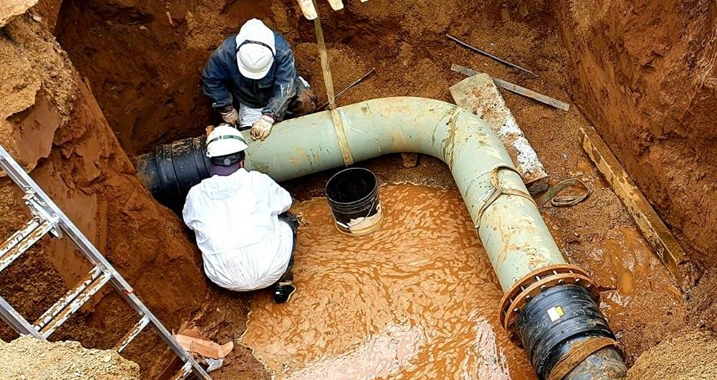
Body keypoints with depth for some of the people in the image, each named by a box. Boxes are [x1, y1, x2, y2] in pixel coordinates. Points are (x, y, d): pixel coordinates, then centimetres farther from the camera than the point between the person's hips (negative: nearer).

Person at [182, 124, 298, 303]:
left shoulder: (196, 195, -5)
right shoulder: (259, 182, -9)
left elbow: (189, 220, 17)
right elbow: (285, 202, 11)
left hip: (226, 281, 2)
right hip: (269, 272, -2)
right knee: (287, 221, 22)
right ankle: (283, 283, 21)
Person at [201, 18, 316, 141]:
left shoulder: (282, 50, -34)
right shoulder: (225, 53, -30)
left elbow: (284, 86, -38)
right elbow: (211, 80, -14)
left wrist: (268, 117, -46)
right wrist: (227, 109, -12)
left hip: (277, 98, -1)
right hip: (249, 103, 1)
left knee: (307, 102, -25)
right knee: (250, 136, -14)